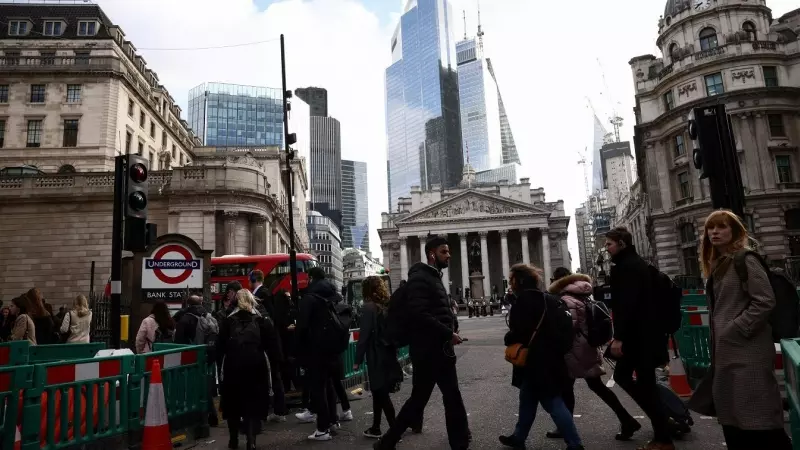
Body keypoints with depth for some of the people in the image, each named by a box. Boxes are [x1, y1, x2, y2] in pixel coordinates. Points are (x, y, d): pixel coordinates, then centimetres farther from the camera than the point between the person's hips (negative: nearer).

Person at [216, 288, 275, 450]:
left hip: (233, 366, 1)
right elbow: (270, 345, 0)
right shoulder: (260, 320, 4)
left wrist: (219, 364, 10)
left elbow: (220, 346, 2)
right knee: (253, 403, 6)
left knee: (233, 402, 17)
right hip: (256, 366, -1)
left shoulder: (228, 321, 5)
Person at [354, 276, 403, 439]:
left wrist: (358, 360, -11)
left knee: (381, 393, 0)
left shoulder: (369, 307, -12)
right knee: (379, 392, 16)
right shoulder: (388, 305, 7)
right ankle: (375, 428, 25)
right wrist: (393, 351, 14)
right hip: (389, 354, 7)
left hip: (376, 356, -7)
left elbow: (364, 336, -15)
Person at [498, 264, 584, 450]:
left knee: (553, 402, -2)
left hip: (536, 361, -10)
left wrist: (508, 339, -3)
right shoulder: (548, 299, 11)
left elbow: (520, 332, -23)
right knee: (527, 399, 18)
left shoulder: (524, 300, -17)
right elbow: (552, 327, 14)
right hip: (550, 358, 10)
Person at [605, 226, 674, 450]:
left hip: (638, 335, -10)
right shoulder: (634, 263, 16)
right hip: (642, 333, 10)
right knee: (622, 375, 15)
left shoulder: (627, 266, -16)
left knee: (645, 385, -2)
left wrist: (618, 337, -25)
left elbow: (626, 303, -25)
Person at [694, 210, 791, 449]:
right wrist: (716, 339, 13)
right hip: (725, 352, 9)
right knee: (731, 418, 13)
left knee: (758, 420, -4)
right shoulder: (716, 265, 16)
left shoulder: (745, 260, -8)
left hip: (747, 351, -8)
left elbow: (765, 301, -17)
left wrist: (734, 330, -17)